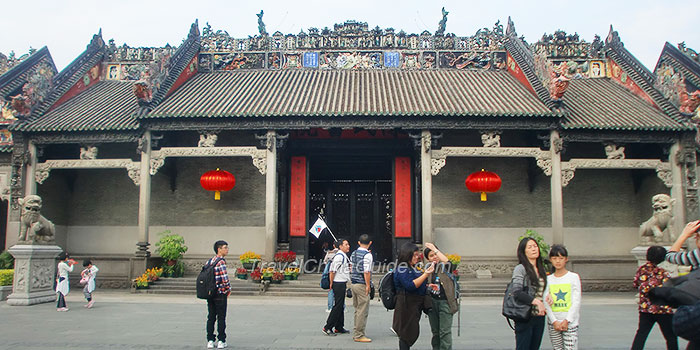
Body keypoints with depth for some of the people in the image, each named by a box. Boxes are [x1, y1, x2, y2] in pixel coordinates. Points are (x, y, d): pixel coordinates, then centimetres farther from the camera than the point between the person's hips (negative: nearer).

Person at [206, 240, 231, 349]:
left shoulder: (209, 261, 8)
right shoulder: (221, 262, -15)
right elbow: (225, 279, -22)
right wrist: (228, 289, -5)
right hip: (220, 294, -6)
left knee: (211, 318, 11)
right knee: (221, 318, 3)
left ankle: (210, 341, 14)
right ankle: (221, 341, 8)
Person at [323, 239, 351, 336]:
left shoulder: (344, 256, 14)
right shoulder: (339, 256, -17)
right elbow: (332, 271, -19)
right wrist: (331, 283, -13)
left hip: (342, 283, 10)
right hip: (339, 283, -10)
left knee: (341, 306, 14)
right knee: (337, 306, -7)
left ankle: (339, 327, 22)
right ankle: (327, 328, -2)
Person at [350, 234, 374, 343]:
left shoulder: (353, 254, 9)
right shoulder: (367, 255, -14)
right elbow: (366, 272, -19)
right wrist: (368, 285, -15)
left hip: (353, 283, 8)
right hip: (362, 285, -8)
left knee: (357, 309, 17)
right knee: (363, 311, -1)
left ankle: (356, 333, 24)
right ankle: (359, 335, 2)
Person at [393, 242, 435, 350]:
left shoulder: (412, 268, 15)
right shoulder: (402, 269, -15)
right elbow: (411, 285, -25)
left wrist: (428, 285, 9)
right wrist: (425, 274, -26)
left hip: (416, 306, 10)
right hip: (407, 306, -10)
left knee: (413, 333, 14)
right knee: (407, 333, -3)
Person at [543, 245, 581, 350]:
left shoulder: (574, 277, 0)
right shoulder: (548, 279, 7)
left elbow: (576, 302, -4)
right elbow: (546, 302, 1)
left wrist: (566, 321, -11)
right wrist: (554, 321, -9)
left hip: (570, 322, -2)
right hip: (553, 323, 3)